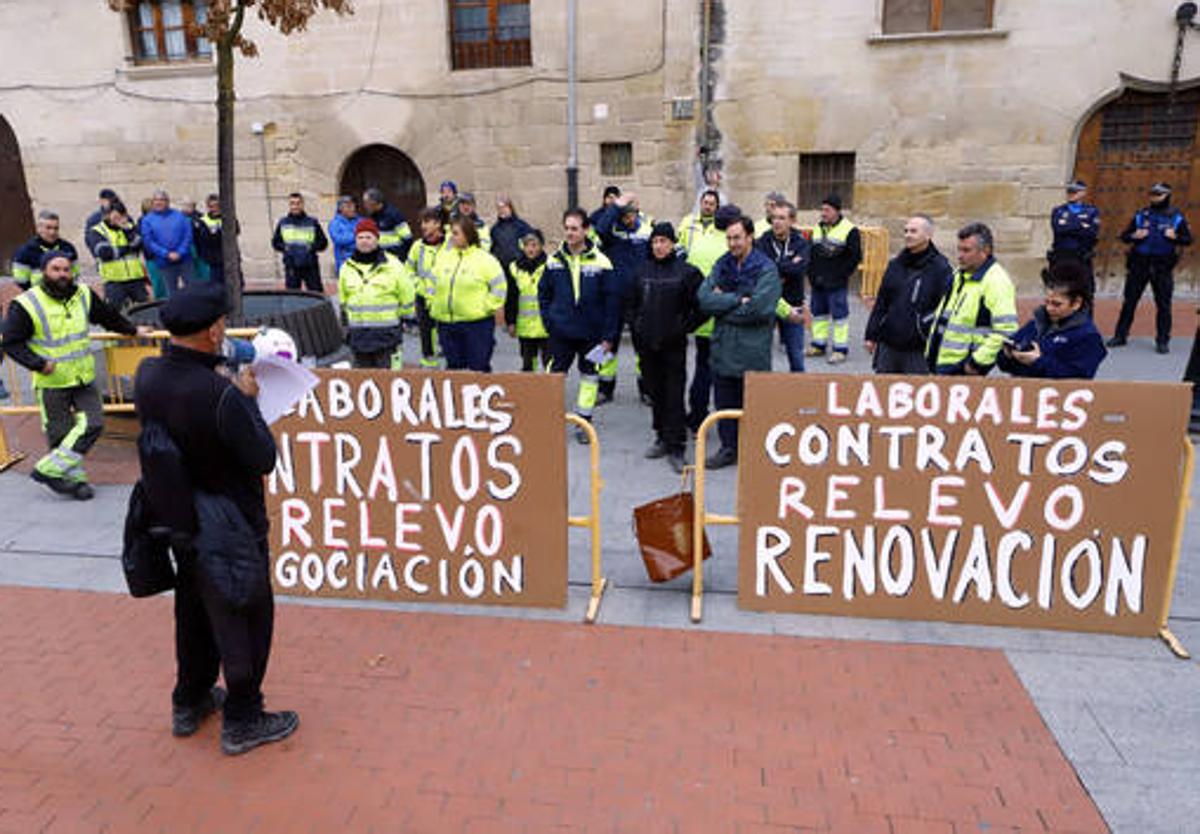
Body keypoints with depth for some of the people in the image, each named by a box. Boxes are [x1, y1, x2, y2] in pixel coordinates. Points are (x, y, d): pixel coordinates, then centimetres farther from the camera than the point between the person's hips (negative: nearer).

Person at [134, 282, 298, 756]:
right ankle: (241, 721, 27)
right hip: (231, 530, -7)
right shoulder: (219, 393, -31)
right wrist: (247, 399, -11)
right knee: (245, 620, 12)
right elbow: (264, 459, -22)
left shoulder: (147, 375, -8)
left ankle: (189, 703, 45)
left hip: (180, 520, 8)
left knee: (194, 613, 26)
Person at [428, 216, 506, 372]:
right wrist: (433, 304, 7)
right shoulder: (443, 257, 11)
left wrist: (485, 307, -10)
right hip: (446, 322, 5)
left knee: (478, 367, 0)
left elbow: (499, 288, -5)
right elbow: (433, 284, 19)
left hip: (477, 323, -5)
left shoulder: (485, 260, -4)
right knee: (453, 365, 12)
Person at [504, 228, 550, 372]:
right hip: (525, 327, 4)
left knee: (549, 363, 2)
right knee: (527, 365, 13)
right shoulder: (515, 268, 5)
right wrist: (510, 322, 7)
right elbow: (511, 298, 10)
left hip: (546, 326, -4)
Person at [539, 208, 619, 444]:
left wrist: (608, 335, -9)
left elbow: (611, 300, -6)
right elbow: (543, 292, 10)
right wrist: (548, 319, -1)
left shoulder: (600, 262, -8)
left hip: (591, 333, -1)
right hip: (560, 332, 1)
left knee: (589, 376, 11)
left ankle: (584, 422, 24)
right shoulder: (554, 260, -1)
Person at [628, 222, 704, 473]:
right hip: (646, 344, 4)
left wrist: (685, 327, -4)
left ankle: (676, 447, -1)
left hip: (673, 344, -4)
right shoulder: (642, 270, 8)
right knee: (655, 393, 12)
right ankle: (662, 438, 25)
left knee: (674, 396, -5)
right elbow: (632, 304, 16)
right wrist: (635, 329, 9)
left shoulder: (686, 271, -4)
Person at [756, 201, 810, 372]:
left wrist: (774, 266, -17)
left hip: (792, 306, 1)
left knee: (796, 354, 10)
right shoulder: (763, 242, -3)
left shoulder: (800, 243, -1)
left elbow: (799, 269, -20)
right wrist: (787, 266, -21)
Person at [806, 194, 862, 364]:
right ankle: (818, 345, 23)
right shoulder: (818, 228, 12)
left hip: (837, 285, -6)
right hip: (817, 283, 6)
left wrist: (840, 276, -12)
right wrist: (812, 273, 5)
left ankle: (840, 349, 4)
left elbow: (855, 257, -8)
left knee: (839, 315, -2)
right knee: (818, 313, 12)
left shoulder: (850, 230, -7)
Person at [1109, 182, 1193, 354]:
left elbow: (1188, 239, 6)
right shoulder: (1141, 215, 9)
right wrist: (1134, 236, -9)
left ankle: (1162, 341, 7)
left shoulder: (1176, 217, 6)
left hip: (1162, 266, -1)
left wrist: (1175, 237, -13)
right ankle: (1120, 336, 12)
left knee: (1163, 304, 1)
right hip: (1139, 263, 1)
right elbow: (1124, 235, 11)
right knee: (1129, 301, 4)